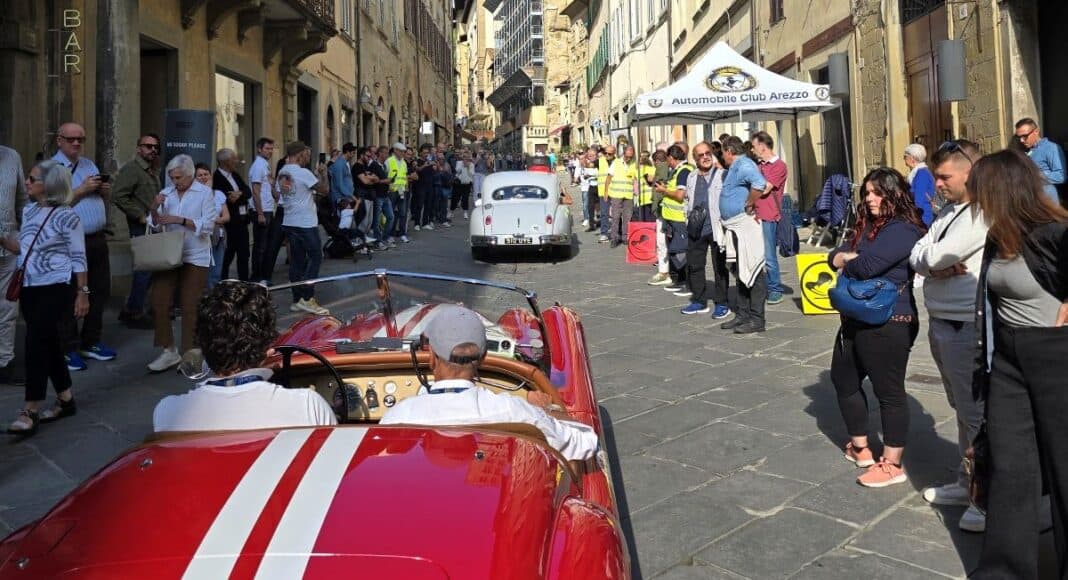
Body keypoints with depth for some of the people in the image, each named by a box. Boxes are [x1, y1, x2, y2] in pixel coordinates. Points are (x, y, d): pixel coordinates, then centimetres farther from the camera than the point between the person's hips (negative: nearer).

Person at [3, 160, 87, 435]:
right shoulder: (28, 210, 9)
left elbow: (78, 258, -10)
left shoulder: (66, 216, -12)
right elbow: (23, 247, 18)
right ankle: (66, 400, 24)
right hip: (29, 288, 7)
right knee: (49, 344, 12)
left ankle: (30, 411, -7)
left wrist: (82, 293, -11)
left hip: (55, 289, -7)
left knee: (36, 343, -12)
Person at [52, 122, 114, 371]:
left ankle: (91, 343, 26)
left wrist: (106, 190, 0)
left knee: (100, 292, 13)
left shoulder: (90, 164, 16)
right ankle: (69, 349, 10)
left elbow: (104, 200, 21)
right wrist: (82, 190, -18)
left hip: (98, 239, 7)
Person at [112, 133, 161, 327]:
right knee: (145, 268, -5)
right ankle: (134, 313, 6)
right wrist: (141, 216, -18)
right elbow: (118, 195, -21)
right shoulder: (132, 169, -11)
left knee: (148, 268, 12)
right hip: (141, 228, -9)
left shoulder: (153, 171, 16)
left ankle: (131, 310, 23)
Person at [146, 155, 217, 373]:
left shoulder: (205, 193, -2)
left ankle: (189, 353, 13)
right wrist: (154, 209, -10)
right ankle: (169, 350, 14)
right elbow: (155, 224, 8)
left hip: (194, 257, -4)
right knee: (159, 303, 2)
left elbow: (208, 225, -11)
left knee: (190, 307, 1)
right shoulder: (166, 193, 9)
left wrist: (180, 220, -19)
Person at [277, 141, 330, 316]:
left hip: (289, 222, 8)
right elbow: (325, 189, -12)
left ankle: (298, 300, 12)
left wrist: (316, 175, 16)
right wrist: (323, 173, 5)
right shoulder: (303, 173, -15)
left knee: (297, 261, 10)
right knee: (315, 258, -1)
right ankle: (307, 298, -6)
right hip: (306, 223, -8)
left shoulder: (282, 173, 10)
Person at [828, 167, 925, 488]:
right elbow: (835, 256, 11)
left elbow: (867, 266, -27)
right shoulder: (867, 225, 16)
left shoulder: (902, 230, -16)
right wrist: (850, 257, -12)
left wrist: (846, 262, -5)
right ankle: (860, 447, 34)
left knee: (888, 390, -2)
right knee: (844, 379, 19)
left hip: (888, 323, -11)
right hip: (857, 319, 11)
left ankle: (893, 465, 9)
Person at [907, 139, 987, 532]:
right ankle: (967, 483, 33)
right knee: (962, 411, 20)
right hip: (940, 324, 9)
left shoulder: (983, 215, -17)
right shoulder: (948, 211, 13)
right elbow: (916, 258, 8)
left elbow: (935, 255, -23)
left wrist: (931, 258, 0)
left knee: (977, 414, -1)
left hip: (967, 328, -9)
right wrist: (937, 266, -13)